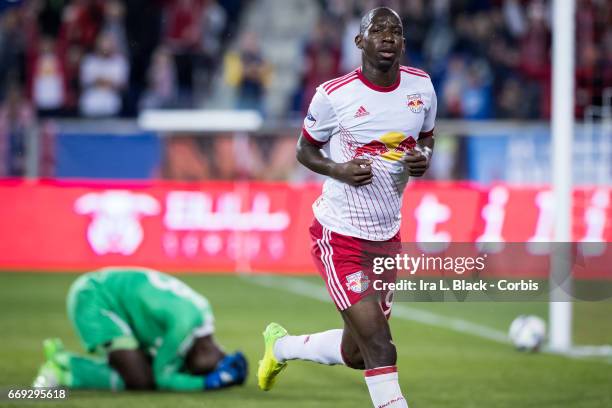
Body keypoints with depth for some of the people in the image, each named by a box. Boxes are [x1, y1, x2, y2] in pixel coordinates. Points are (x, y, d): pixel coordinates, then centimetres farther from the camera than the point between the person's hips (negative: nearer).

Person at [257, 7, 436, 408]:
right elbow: (305, 150, 1)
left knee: (355, 353, 15)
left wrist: (423, 159, -6)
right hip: (340, 235, -6)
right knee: (380, 348, -17)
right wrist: (338, 169, -18)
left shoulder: (421, 86, 0)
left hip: (388, 236, 6)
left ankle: (281, 346, 43)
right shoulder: (334, 95, -12)